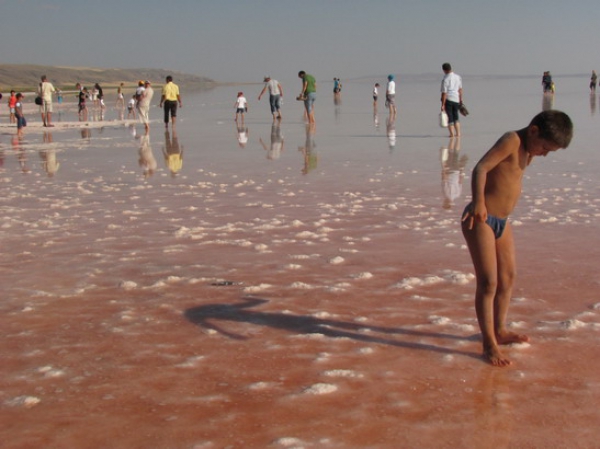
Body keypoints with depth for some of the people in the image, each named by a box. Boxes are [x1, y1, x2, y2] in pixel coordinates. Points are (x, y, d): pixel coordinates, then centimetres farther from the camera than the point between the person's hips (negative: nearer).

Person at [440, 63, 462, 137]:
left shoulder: (445, 79, -14)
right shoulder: (458, 77, 5)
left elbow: (444, 93, -15)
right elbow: (460, 89, 11)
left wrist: (443, 105, -12)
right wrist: (461, 100, 20)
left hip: (448, 99, -5)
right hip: (456, 100, 6)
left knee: (449, 117, 3)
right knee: (456, 117, 17)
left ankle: (452, 134, 2)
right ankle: (458, 133, 14)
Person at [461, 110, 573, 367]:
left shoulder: (526, 150, 9)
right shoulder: (511, 141, -18)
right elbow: (481, 168, -29)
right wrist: (478, 202, -38)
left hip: (501, 221, 10)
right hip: (481, 219, -10)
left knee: (508, 277, 17)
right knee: (488, 283, -8)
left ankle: (499, 331, 33)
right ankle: (489, 344, 0)